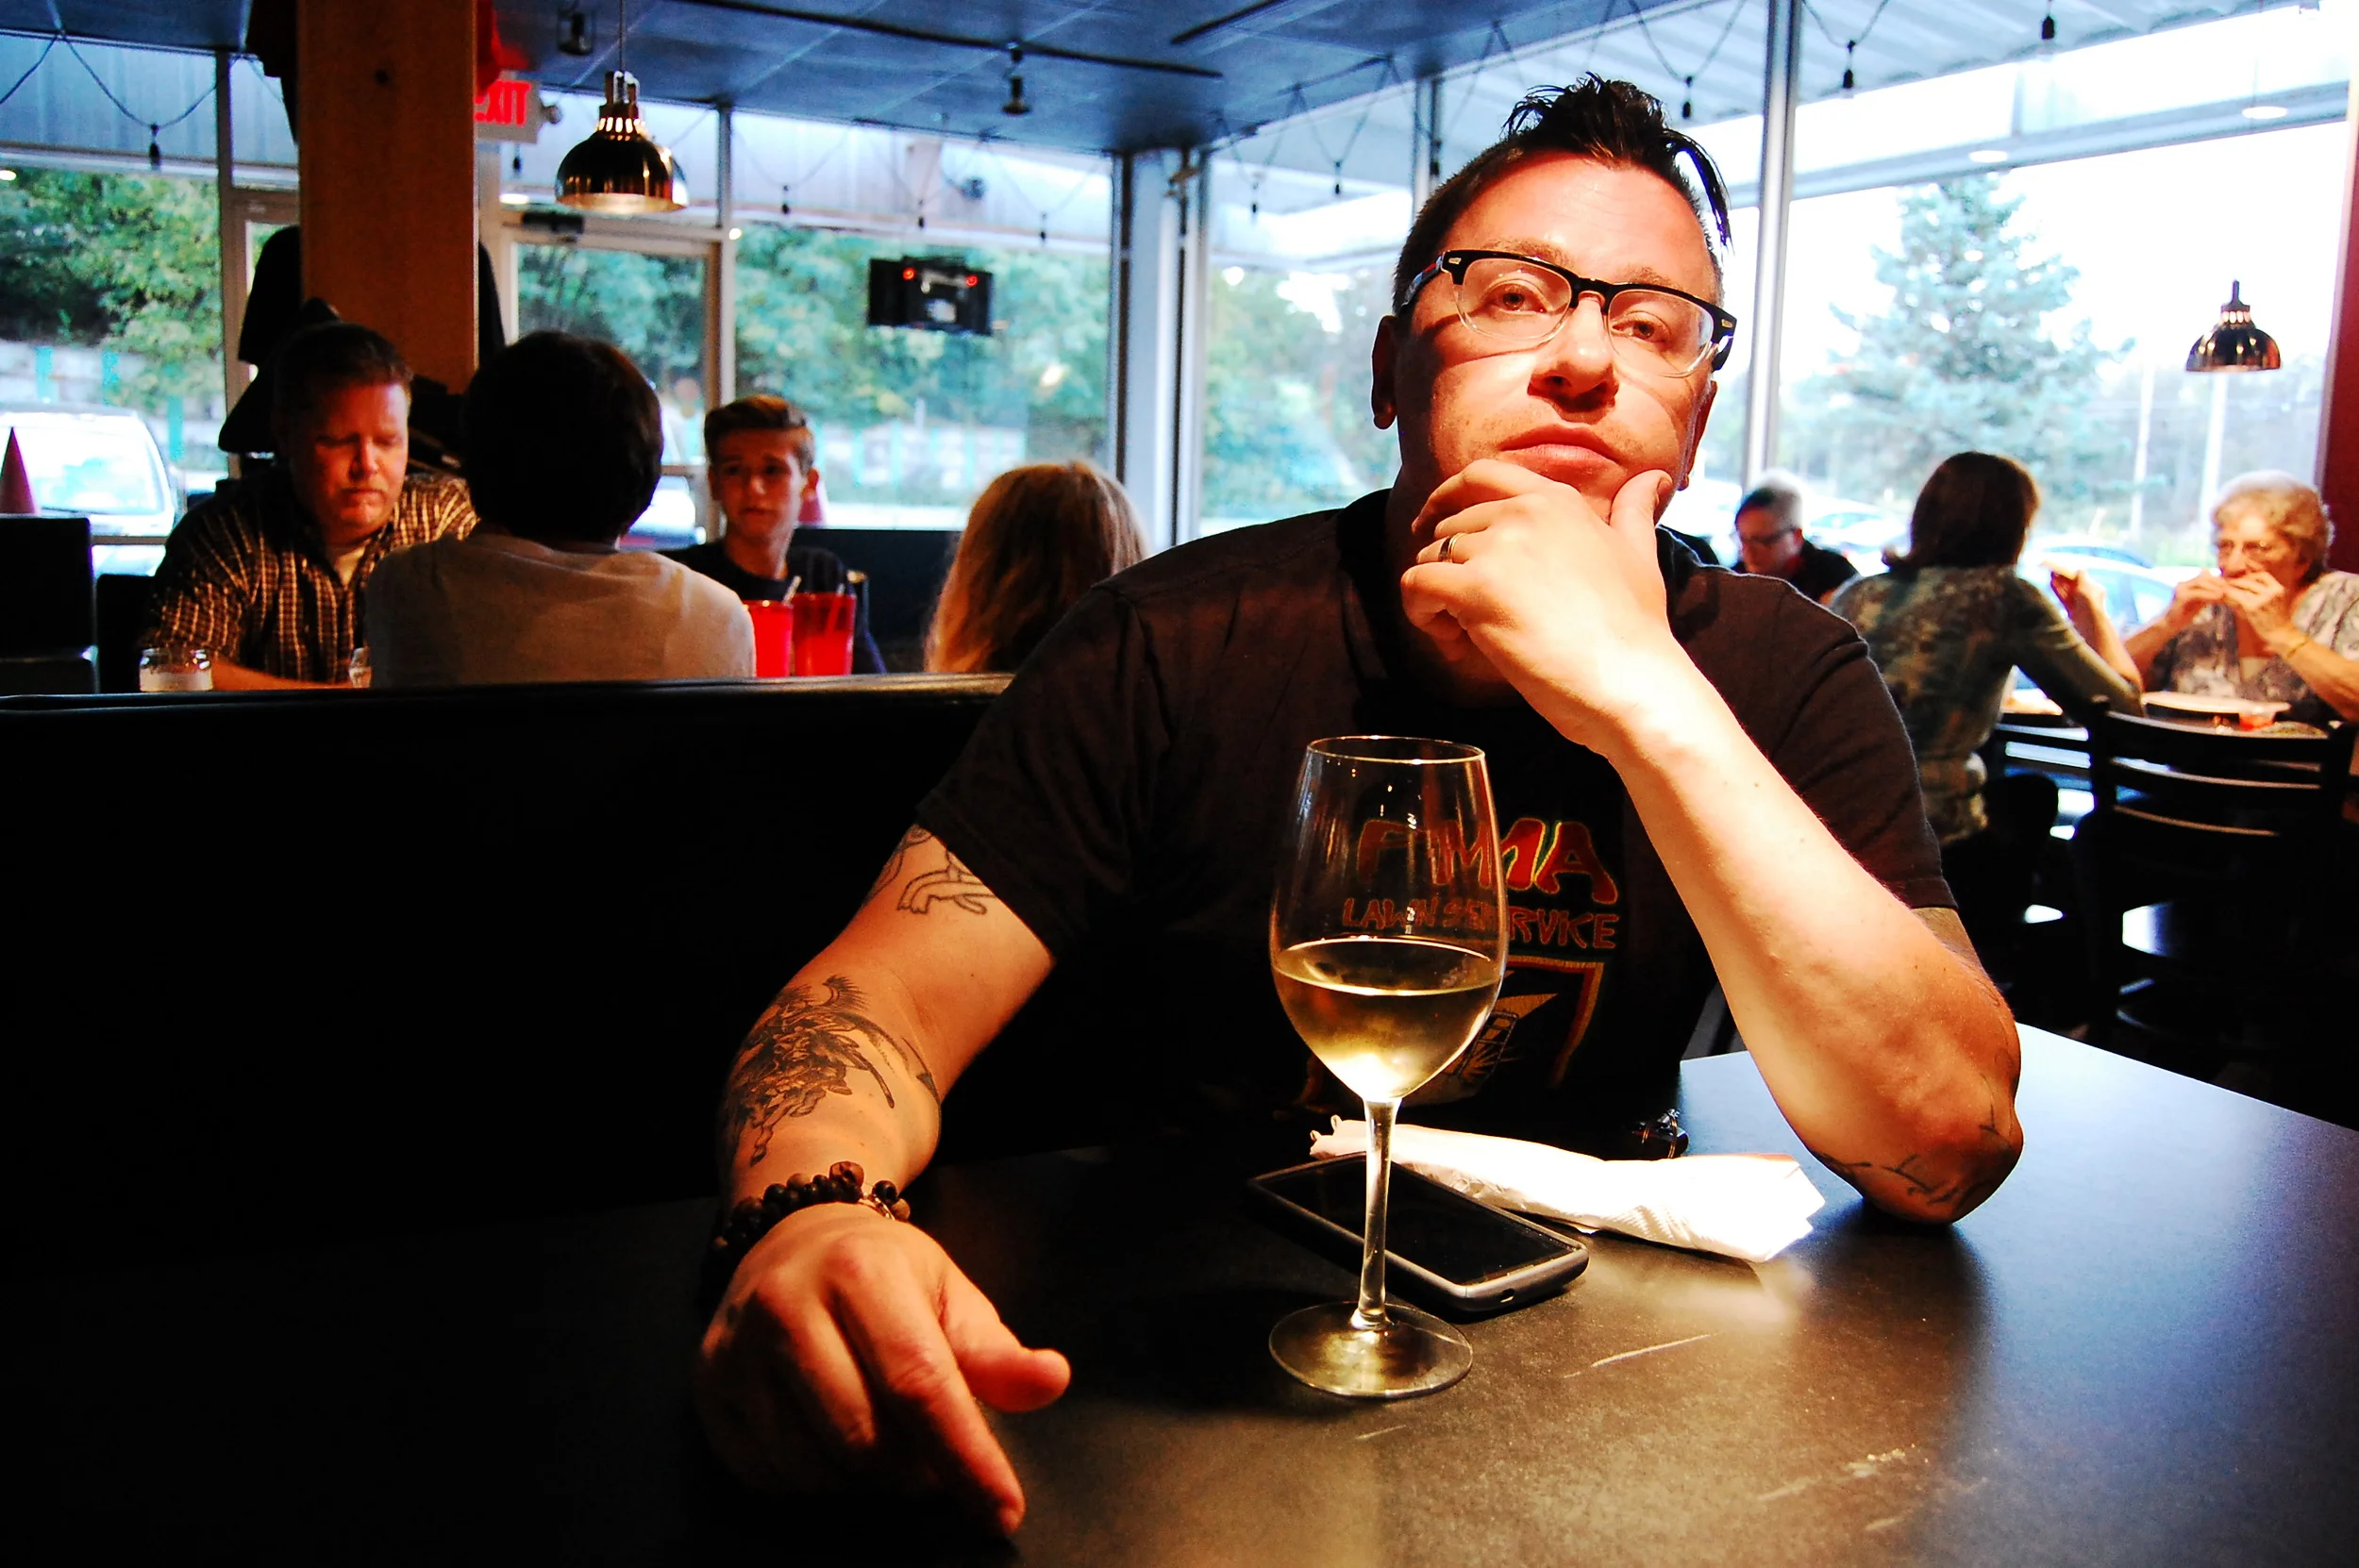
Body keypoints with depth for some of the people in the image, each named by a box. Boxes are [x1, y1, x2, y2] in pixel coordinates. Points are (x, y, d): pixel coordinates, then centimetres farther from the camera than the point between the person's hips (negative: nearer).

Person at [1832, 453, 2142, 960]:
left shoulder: (1856, 594, 8)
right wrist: (2091, 608, 19)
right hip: (1935, 857, -5)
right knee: (2030, 793, 30)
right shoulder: (2005, 596, -6)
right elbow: (2123, 703, 2)